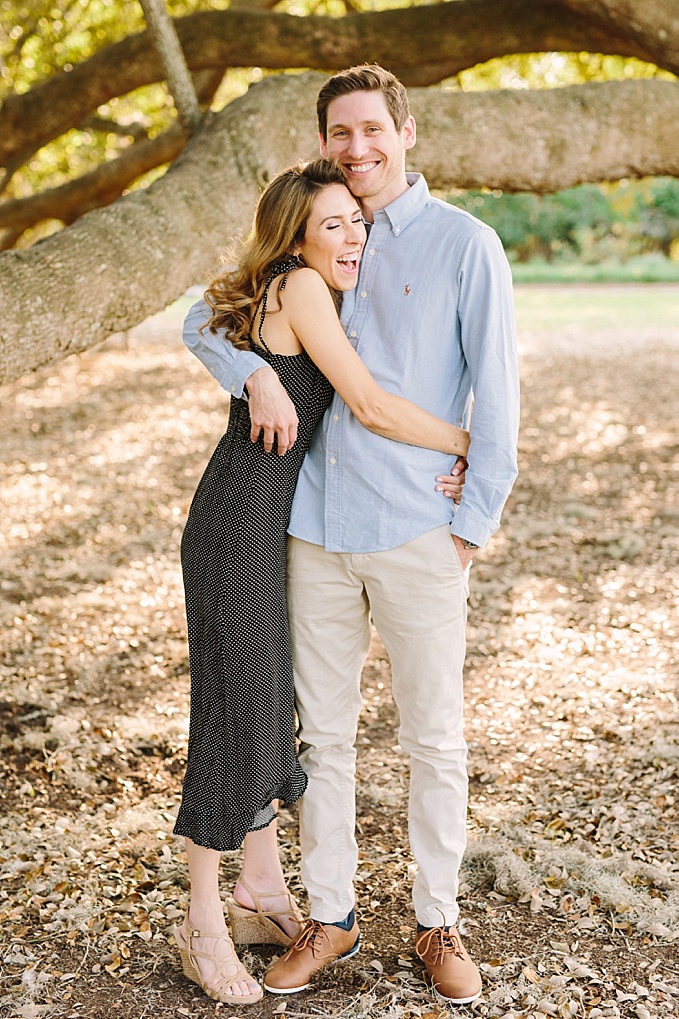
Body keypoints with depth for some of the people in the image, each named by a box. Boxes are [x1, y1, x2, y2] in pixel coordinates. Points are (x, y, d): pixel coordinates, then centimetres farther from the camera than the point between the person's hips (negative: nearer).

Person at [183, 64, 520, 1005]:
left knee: (434, 741, 8)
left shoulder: (464, 244, -3)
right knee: (323, 734, 12)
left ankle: (438, 921, 25)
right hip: (319, 530, 4)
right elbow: (204, 320, 13)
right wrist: (256, 375, -8)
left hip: (419, 537, -4)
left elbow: (496, 390, -4)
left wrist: (474, 523, -7)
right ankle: (329, 916, 27)